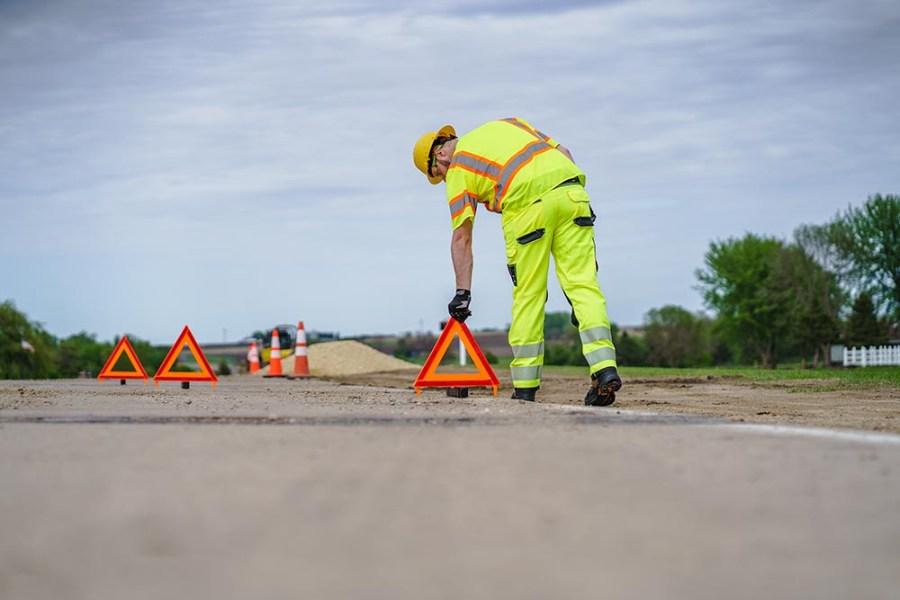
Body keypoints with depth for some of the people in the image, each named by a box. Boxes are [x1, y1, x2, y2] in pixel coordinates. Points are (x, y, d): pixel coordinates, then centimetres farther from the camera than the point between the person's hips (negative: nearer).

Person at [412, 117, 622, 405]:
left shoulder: (458, 169, 15)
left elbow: (461, 236, 9)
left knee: (528, 295, 6)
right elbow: (563, 152, 22)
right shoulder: (506, 123, 31)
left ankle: (525, 388, 9)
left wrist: (462, 292, 9)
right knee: (583, 284, 1)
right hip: (570, 189, 4)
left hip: (527, 203, -4)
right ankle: (605, 368, -13)